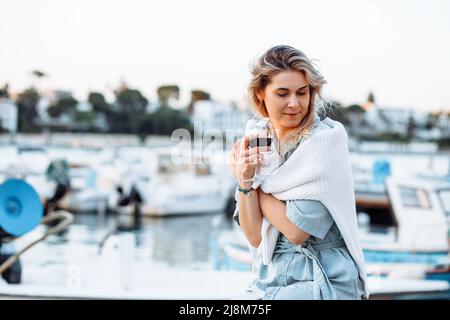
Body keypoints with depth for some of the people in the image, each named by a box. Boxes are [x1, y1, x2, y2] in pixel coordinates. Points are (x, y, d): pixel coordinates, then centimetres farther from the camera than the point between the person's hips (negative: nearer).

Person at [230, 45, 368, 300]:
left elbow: (298, 230, -16)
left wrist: (256, 186, -5)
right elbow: (255, 237, 0)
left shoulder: (326, 138, -11)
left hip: (324, 282, -5)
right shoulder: (258, 144, 5)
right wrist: (244, 181, -13)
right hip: (271, 278, 5)